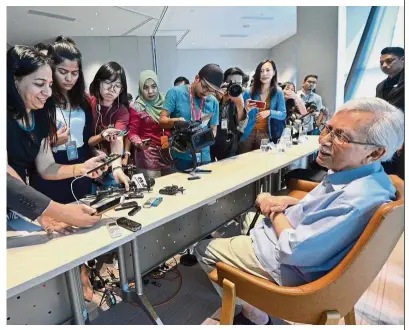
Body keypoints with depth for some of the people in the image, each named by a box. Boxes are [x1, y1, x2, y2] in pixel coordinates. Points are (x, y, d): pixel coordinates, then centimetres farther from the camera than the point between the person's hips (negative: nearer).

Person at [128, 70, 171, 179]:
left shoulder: (165, 102, 4)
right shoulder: (137, 108, -7)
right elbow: (133, 132, -6)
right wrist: (139, 143, -25)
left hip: (168, 151, 4)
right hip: (148, 154, -4)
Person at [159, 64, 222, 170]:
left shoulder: (213, 102, 4)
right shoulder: (176, 93, -5)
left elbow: (213, 130, 9)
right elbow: (162, 120, -6)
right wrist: (175, 121, -27)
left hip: (204, 157, 3)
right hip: (181, 157, -3)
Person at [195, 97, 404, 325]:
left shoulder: (358, 200, -34)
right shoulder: (363, 175, -4)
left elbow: (293, 250, -30)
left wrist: (274, 211, -13)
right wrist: (286, 201, -5)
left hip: (289, 266, -9)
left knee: (205, 249, 5)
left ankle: (251, 311, 20)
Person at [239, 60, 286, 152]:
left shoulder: (278, 92, 0)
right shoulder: (249, 92, -2)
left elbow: (283, 114, -3)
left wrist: (270, 112, -20)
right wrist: (246, 109, -20)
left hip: (266, 134, 0)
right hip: (248, 133, 0)